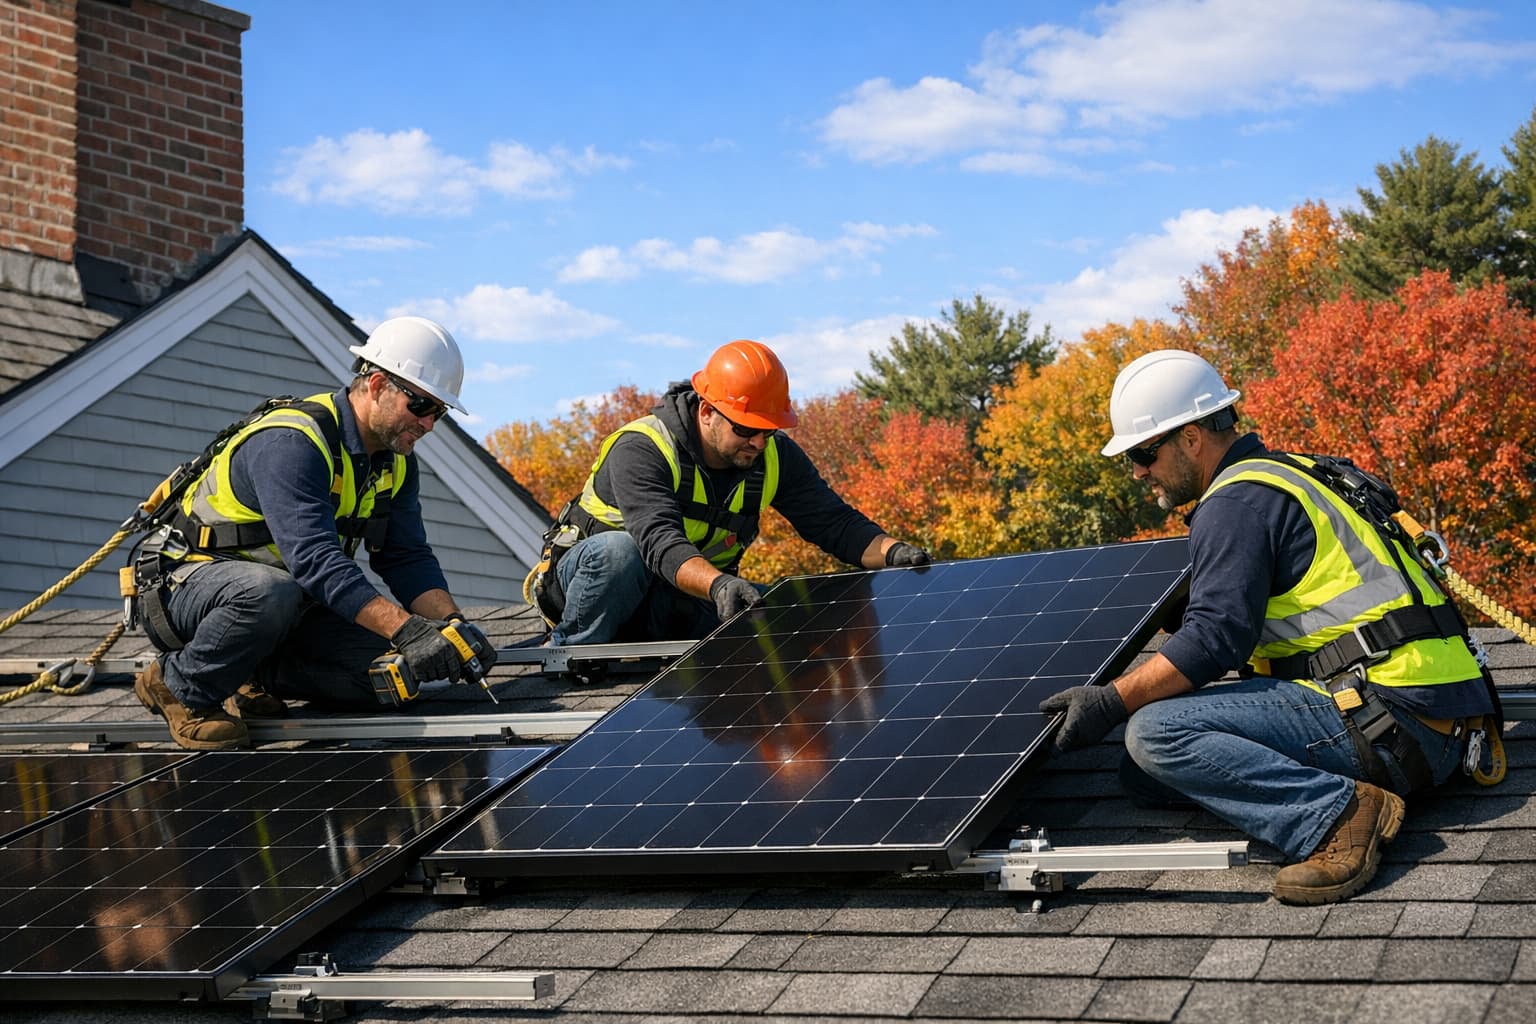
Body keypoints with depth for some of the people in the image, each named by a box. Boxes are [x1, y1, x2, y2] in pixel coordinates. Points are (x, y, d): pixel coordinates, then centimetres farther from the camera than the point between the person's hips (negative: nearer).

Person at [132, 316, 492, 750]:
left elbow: (407, 559, -1)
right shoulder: (290, 442, -28)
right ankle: (179, 687, -14)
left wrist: (451, 622, -21)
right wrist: (406, 629, -45)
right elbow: (315, 559, -38)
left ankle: (250, 675, 4)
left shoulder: (396, 462, 1)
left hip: (293, 600, 8)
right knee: (270, 592, -42)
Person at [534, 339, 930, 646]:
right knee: (620, 551, -39)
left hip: (682, 603, 5)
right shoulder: (640, 450, -28)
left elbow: (834, 523, -10)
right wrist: (717, 584, -62)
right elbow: (660, 543, -43)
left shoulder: (775, 457, -9)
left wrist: (891, 552, -31)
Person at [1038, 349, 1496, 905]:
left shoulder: (1238, 503, -9)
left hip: (1390, 717, -10)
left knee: (1155, 731, -19)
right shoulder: (1285, 473, 22)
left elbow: (1214, 639, -17)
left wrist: (1111, 702, -11)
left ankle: (1337, 812, -22)